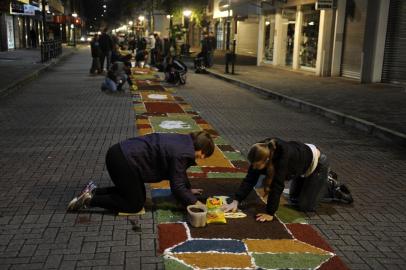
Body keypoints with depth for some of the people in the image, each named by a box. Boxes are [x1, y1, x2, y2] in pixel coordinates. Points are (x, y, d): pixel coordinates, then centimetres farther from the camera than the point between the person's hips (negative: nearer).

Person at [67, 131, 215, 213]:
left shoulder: (184, 140, 12)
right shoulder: (182, 154, -16)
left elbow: (180, 172, 27)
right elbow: (177, 187, -15)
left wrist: (189, 189, 31)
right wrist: (194, 202, -8)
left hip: (121, 152, 10)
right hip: (123, 161, -10)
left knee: (136, 194, 23)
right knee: (135, 204, 3)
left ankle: (94, 191, 18)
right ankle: (90, 200, 0)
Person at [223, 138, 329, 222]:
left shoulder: (282, 157, -44)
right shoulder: (262, 153, -24)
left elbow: (277, 186, -43)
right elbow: (250, 179, -23)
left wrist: (270, 213, -41)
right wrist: (236, 201, -30)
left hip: (317, 163, -7)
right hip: (301, 165, 7)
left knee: (305, 206, -2)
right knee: (294, 200, 17)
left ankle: (328, 182, 16)